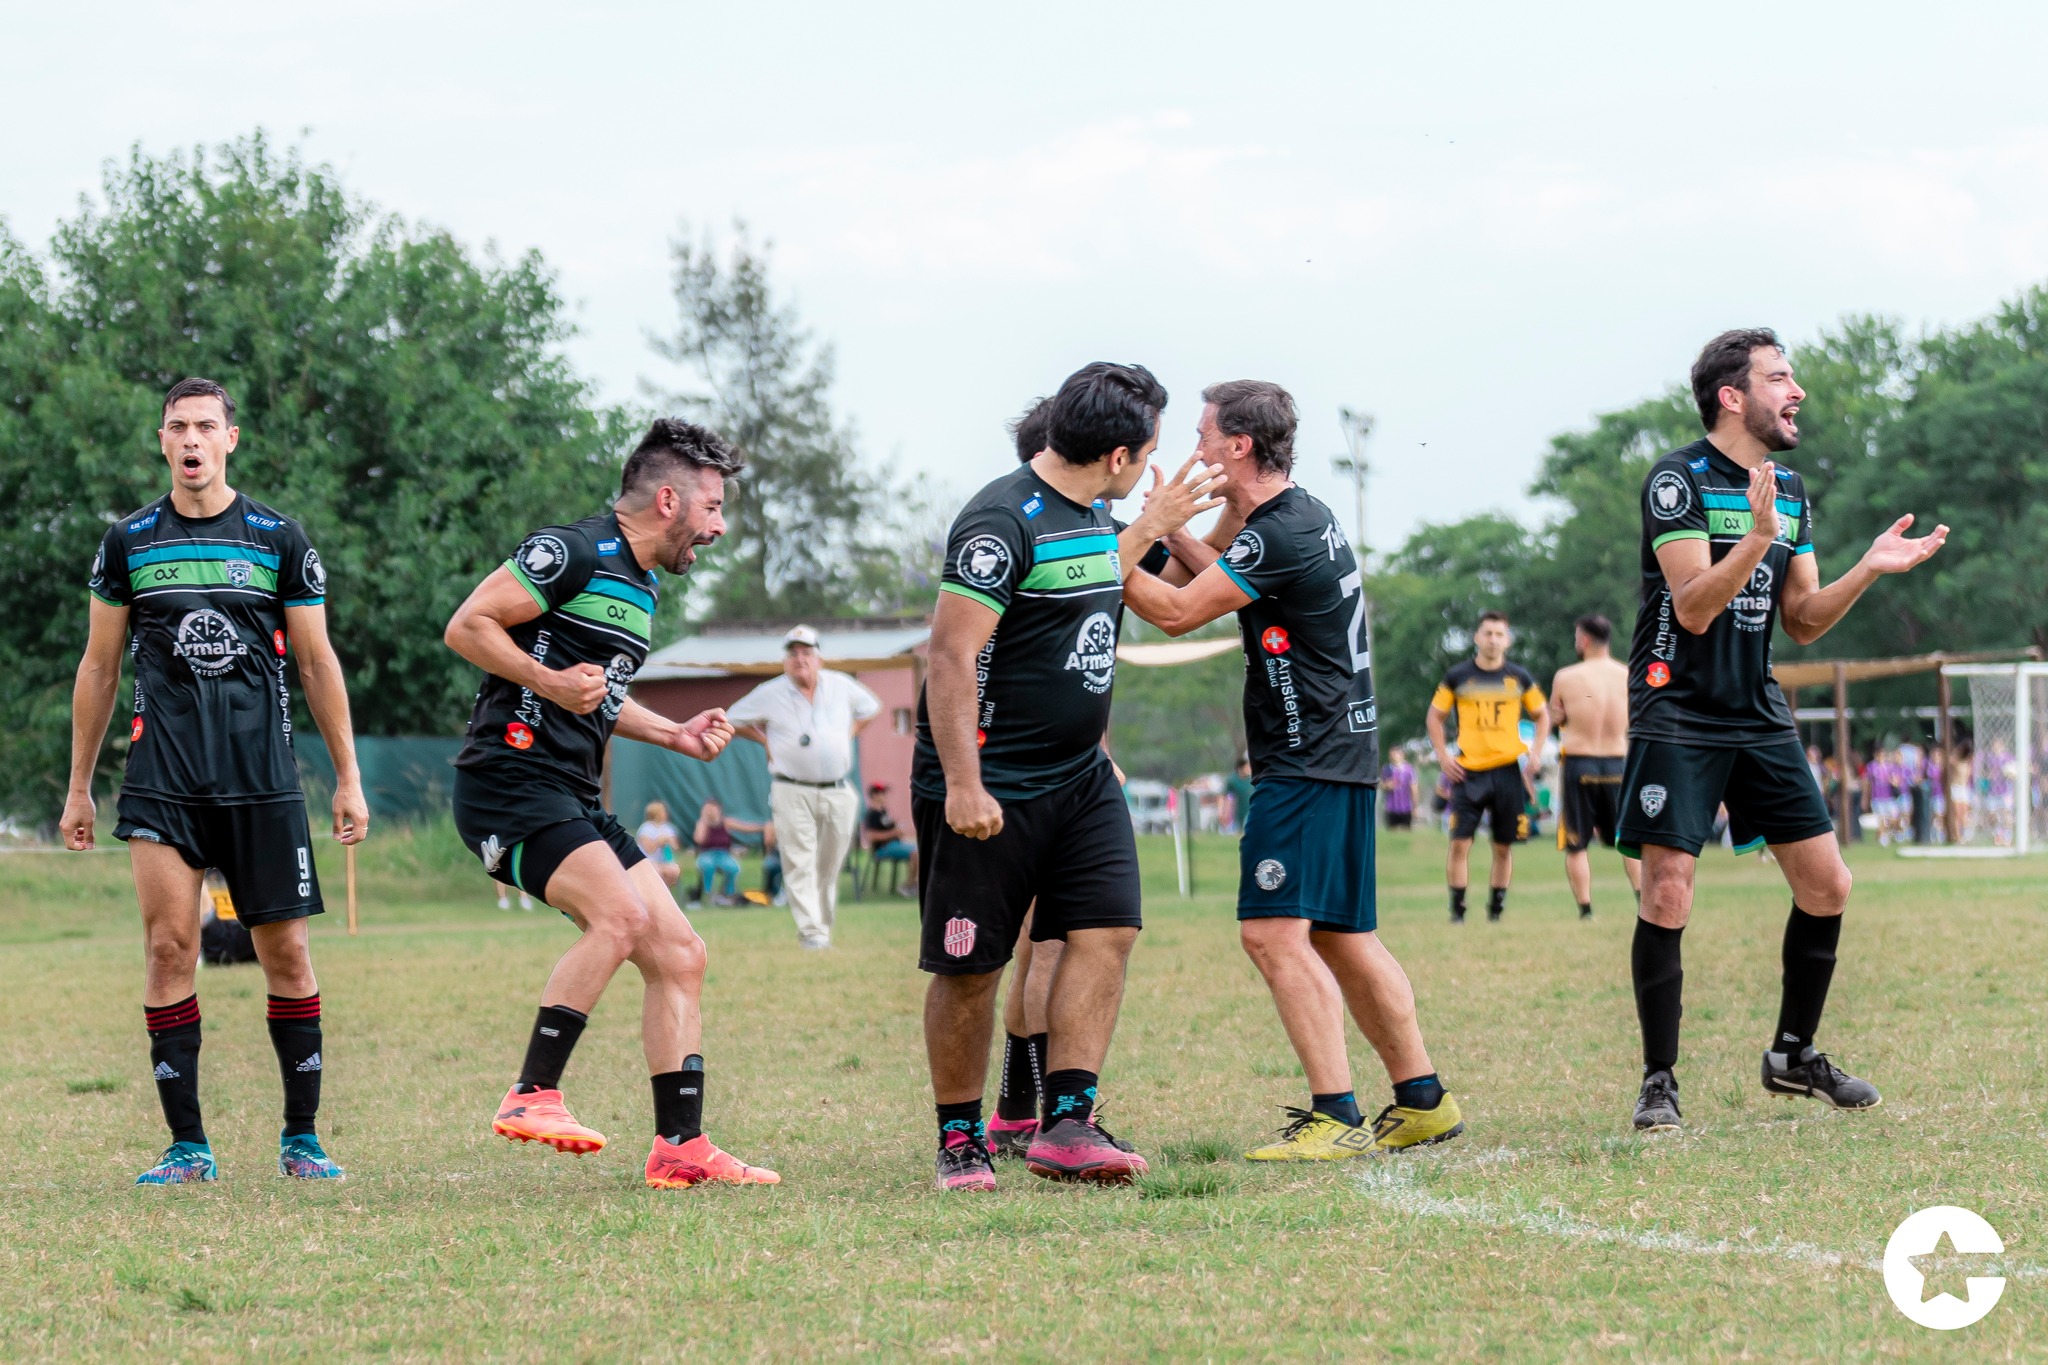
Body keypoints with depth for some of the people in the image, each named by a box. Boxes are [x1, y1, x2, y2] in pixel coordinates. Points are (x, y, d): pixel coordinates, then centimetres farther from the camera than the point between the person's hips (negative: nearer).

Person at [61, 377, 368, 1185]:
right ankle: (187, 1146, -1)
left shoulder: (279, 540, 6)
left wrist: (348, 777, 6)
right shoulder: (128, 542, 9)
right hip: (163, 779, 0)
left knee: (286, 952, -1)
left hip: (263, 782, 0)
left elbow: (317, 663, 10)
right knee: (169, 949, -7)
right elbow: (99, 669, 14)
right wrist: (79, 786, 12)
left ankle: (302, 1139, 9)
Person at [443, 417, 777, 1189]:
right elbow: (466, 627, -13)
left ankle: (680, 1146, 5)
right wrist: (551, 680, -22)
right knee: (621, 914, -28)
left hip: (575, 802, 10)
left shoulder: (639, 586, 21)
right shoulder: (571, 554, -9)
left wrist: (674, 735, 20)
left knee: (679, 954, 3)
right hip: (511, 779, -10)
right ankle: (532, 1096, -22)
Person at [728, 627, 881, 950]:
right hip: (792, 792, -3)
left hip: (837, 793, 3)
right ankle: (811, 932, -16)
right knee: (800, 863, -12)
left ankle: (825, 929, 18)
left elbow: (870, 708, 23)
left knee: (829, 866, 7)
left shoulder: (840, 686, 6)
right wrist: (766, 741, 3)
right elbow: (733, 721, 11)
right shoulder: (770, 694, -1)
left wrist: (848, 735, 10)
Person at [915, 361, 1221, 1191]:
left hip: (1079, 779, 8)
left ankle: (1066, 1124, -5)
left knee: (1106, 932, -5)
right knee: (970, 968, 1)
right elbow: (952, 655, -21)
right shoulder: (1002, 522, -18)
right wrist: (962, 785, -25)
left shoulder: (1090, 515, 11)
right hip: (988, 792, -8)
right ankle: (960, 1143, 12)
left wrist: (1149, 529, 33)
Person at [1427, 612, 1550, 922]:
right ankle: (1457, 912, -1)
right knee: (1460, 843, -8)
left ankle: (1496, 912, 14)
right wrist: (1443, 756, -1)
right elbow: (1434, 716, 11)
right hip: (1469, 770, -1)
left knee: (1504, 847, 4)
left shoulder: (1519, 678, 7)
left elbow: (1542, 715, 17)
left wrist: (1534, 753, 3)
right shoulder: (1458, 676, 4)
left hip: (1509, 770, 1)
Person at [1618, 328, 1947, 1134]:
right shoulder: (1678, 481, -11)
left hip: (1759, 717, 7)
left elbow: (1802, 621, 13)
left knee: (1827, 885, 3)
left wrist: (1869, 570, -1)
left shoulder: (1790, 491, 12)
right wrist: (1759, 535, -32)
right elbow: (1694, 606, -20)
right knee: (1668, 895, -11)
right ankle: (1659, 1081, 0)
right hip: (1678, 714, -7)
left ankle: (1793, 1056, 20)